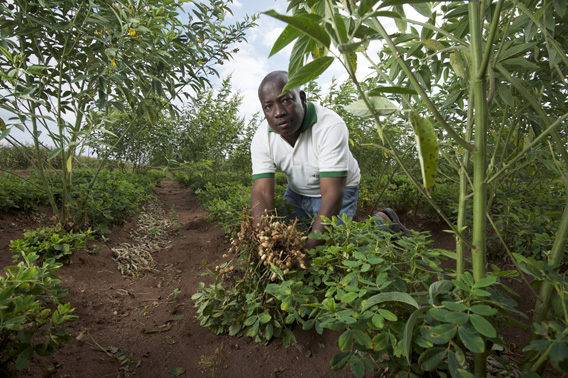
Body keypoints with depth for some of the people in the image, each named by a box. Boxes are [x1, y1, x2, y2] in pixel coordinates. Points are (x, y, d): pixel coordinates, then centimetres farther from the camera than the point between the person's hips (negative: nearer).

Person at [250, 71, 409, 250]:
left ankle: (381, 221, 7)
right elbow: (262, 193, -23)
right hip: (296, 192, 5)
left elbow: (332, 196, -37)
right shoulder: (261, 138, -19)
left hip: (338, 188, -5)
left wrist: (308, 249, -43)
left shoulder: (330, 126, -34)